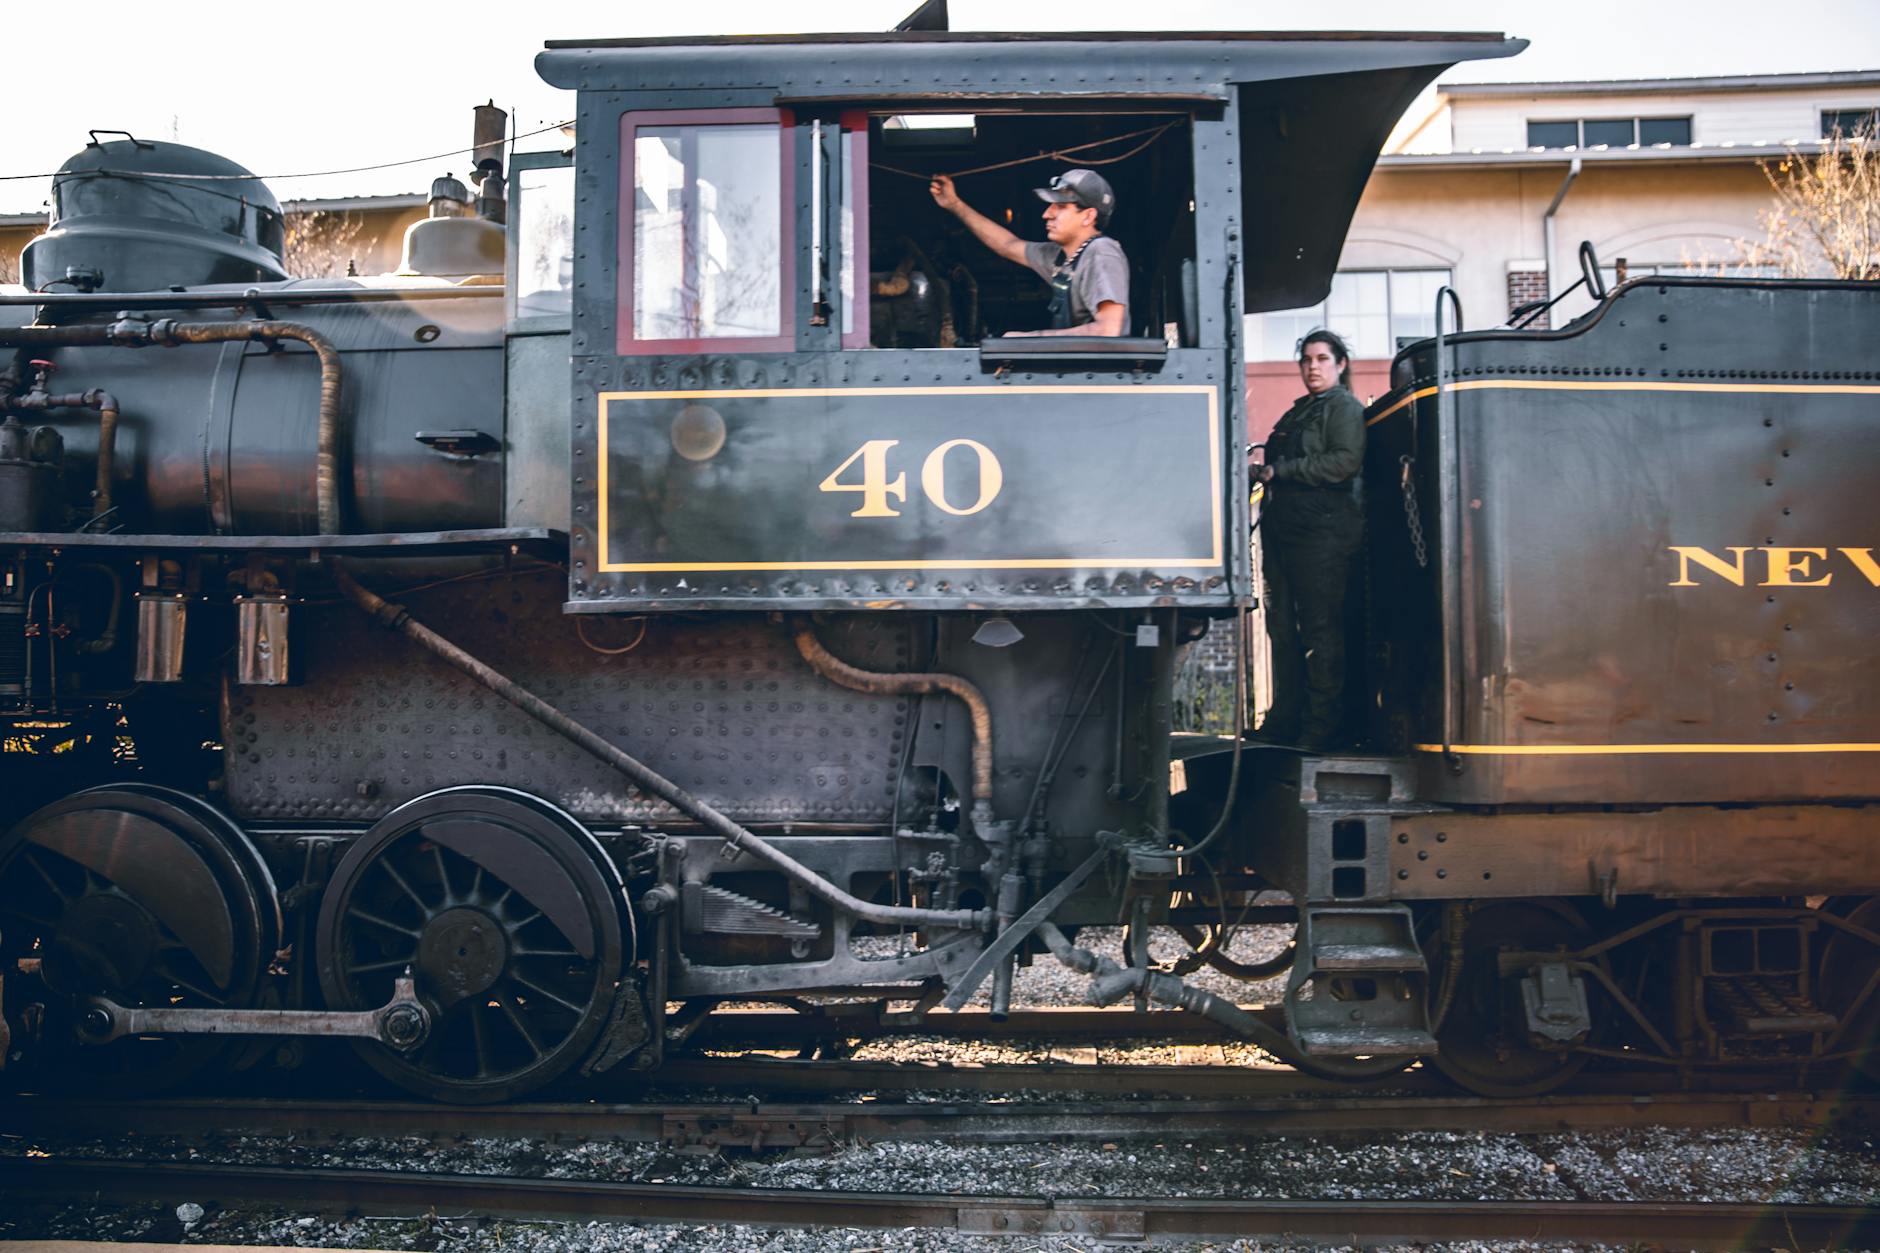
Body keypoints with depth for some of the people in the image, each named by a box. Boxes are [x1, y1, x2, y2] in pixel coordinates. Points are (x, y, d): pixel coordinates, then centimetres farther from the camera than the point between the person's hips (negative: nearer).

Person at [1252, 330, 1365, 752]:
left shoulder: (1344, 407, 0)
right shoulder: (1298, 412, 24)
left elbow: (1345, 462, -15)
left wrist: (1280, 471, -13)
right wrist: (1262, 471, 8)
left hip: (1322, 531, -8)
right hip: (1282, 529, 8)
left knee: (1322, 630, -6)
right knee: (1283, 628, 7)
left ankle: (1320, 728, -3)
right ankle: (1284, 721, 13)